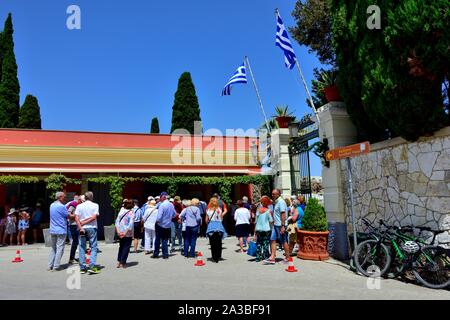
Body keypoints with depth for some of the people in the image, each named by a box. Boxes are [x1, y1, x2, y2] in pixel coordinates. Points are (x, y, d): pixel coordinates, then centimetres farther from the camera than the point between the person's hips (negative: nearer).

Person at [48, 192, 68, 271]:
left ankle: (50, 266, 15)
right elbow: (68, 216, -5)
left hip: (52, 230, 8)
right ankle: (56, 266, -1)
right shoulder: (61, 206, -14)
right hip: (61, 230, -8)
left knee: (53, 248, 15)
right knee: (60, 248, -2)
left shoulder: (52, 205, 11)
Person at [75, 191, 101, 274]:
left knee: (82, 248, 9)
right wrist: (84, 223, -5)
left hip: (82, 228, 3)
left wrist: (80, 227, -9)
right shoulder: (95, 205, -1)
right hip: (92, 228, -2)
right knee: (93, 247, 1)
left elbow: (76, 218, -4)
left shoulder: (79, 206, 5)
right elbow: (94, 217, -10)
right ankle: (92, 266, -8)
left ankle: (82, 267, 11)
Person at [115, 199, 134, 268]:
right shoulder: (131, 213, -11)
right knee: (126, 248, 6)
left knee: (121, 247, 19)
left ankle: (119, 262, 20)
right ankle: (123, 263, 7)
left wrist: (118, 231, -3)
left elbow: (117, 222, 1)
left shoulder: (121, 211, 4)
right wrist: (125, 233, -15)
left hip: (120, 233, 5)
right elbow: (130, 224, -19)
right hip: (128, 234, -5)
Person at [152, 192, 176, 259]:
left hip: (160, 225, -5)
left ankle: (156, 254, 18)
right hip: (168, 225, 5)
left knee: (157, 240, 11)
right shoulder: (171, 205, 0)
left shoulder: (162, 205, -20)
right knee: (165, 240, 14)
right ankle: (165, 254, 13)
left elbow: (159, 217, -24)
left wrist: (157, 221, -5)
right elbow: (174, 214, 12)